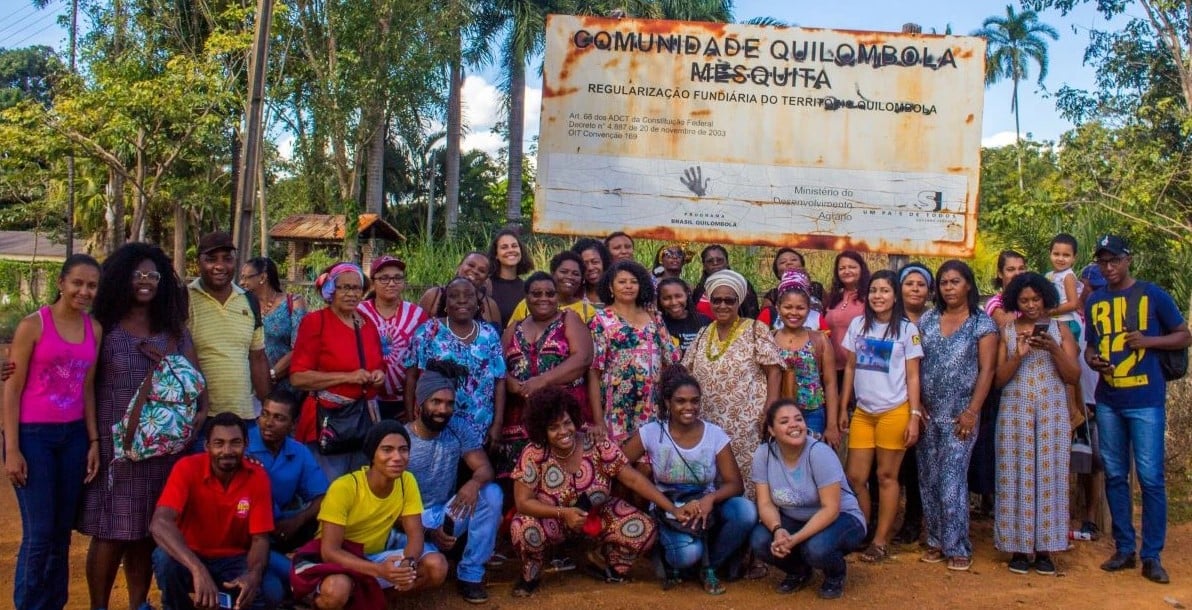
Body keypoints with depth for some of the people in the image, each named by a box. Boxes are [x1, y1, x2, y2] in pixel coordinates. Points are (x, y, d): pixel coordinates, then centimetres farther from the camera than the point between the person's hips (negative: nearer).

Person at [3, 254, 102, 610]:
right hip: (34, 435, -5)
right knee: (39, 533, -3)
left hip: (74, 436, 5)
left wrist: (94, 440, 6)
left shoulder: (95, 330, 6)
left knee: (62, 532, 10)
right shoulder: (33, 325, -8)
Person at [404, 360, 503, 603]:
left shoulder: (459, 430, -5)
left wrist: (474, 483, -37)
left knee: (491, 493, -23)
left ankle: (471, 573, -11)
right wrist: (427, 532, -24)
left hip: (448, 514, 4)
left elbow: (485, 468, -11)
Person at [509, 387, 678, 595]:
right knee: (524, 529, -35)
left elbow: (633, 479, -17)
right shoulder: (533, 455, -24)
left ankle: (602, 557, 14)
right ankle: (530, 575, 1)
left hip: (599, 514, 2)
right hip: (552, 519, -2)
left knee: (645, 531, -18)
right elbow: (523, 502, -23)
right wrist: (563, 513, -37)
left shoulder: (597, 445, -21)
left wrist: (673, 509, -23)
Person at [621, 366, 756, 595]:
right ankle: (673, 564, 7)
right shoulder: (651, 433, -9)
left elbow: (735, 484, -9)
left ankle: (709, 567, -1)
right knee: (688, 551, -35)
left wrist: (711, 499, -30)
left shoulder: (715, 434, -7)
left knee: (746, 511, -28)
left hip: (705, 507, 3)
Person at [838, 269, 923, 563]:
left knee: (887, 476, 4)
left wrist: (914, 416, -8)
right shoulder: (857, 324, 7)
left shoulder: (907, 329, -1)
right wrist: (842, 409, 9)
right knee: (855, 476, 2)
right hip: (863, 412, 3)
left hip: (894, 412, -3)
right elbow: (850, 368, 11)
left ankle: (880, 541, 12)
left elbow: (912, 376, -1)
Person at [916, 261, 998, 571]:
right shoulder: (927, 319, 8)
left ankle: (958, 547, 5)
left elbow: (986, 370, -6)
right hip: (928, 413, 4)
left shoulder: (982, 323, -1)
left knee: (952, 480, -6)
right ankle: (936, 541, 17)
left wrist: (972, 411, -12)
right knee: (928, 479, 6)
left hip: (959, 416, -4)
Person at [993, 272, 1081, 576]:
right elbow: (999, 379, 1)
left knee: (1049, 476, 0)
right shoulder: (1007, 331, 6)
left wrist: (1054, 349, -13)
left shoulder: (1059, 329, 6)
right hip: (1015, 412, 0)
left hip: (1052, 413, 0)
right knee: (1016, 477, -1)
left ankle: (1044, 548, 7)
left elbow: (1073, 376, 1)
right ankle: (1018, 547, 6)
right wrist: (1018, 355, -14)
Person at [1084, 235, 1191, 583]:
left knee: (1150, 478, -4)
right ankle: (1124, 549, 20)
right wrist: (1092, 359, -3)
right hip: (1107, 401, 4)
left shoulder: (1152, 295, -1)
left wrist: (1148, 340, -14)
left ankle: (1152, 556, 5)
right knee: (1115, 476, 9)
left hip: (1146, 400, -4)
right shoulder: (1094, 302, 10)